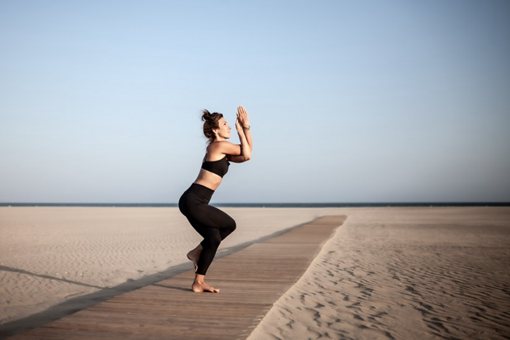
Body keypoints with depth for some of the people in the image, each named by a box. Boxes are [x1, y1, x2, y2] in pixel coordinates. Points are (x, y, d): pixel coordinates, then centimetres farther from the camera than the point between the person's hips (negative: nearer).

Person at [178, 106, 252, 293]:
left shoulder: (220, 149, 18)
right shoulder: (220, 145, -11)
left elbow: (246, 154, 18)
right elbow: (247, 155, -4)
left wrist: (246, 127, 13)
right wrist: (240, 130, 2)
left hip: (194, 201, 9)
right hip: (193, 201, -9)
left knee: (214, 238, 14)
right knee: (229, 225, -1)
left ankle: (199, 282, 19)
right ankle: (198, 252, 9)